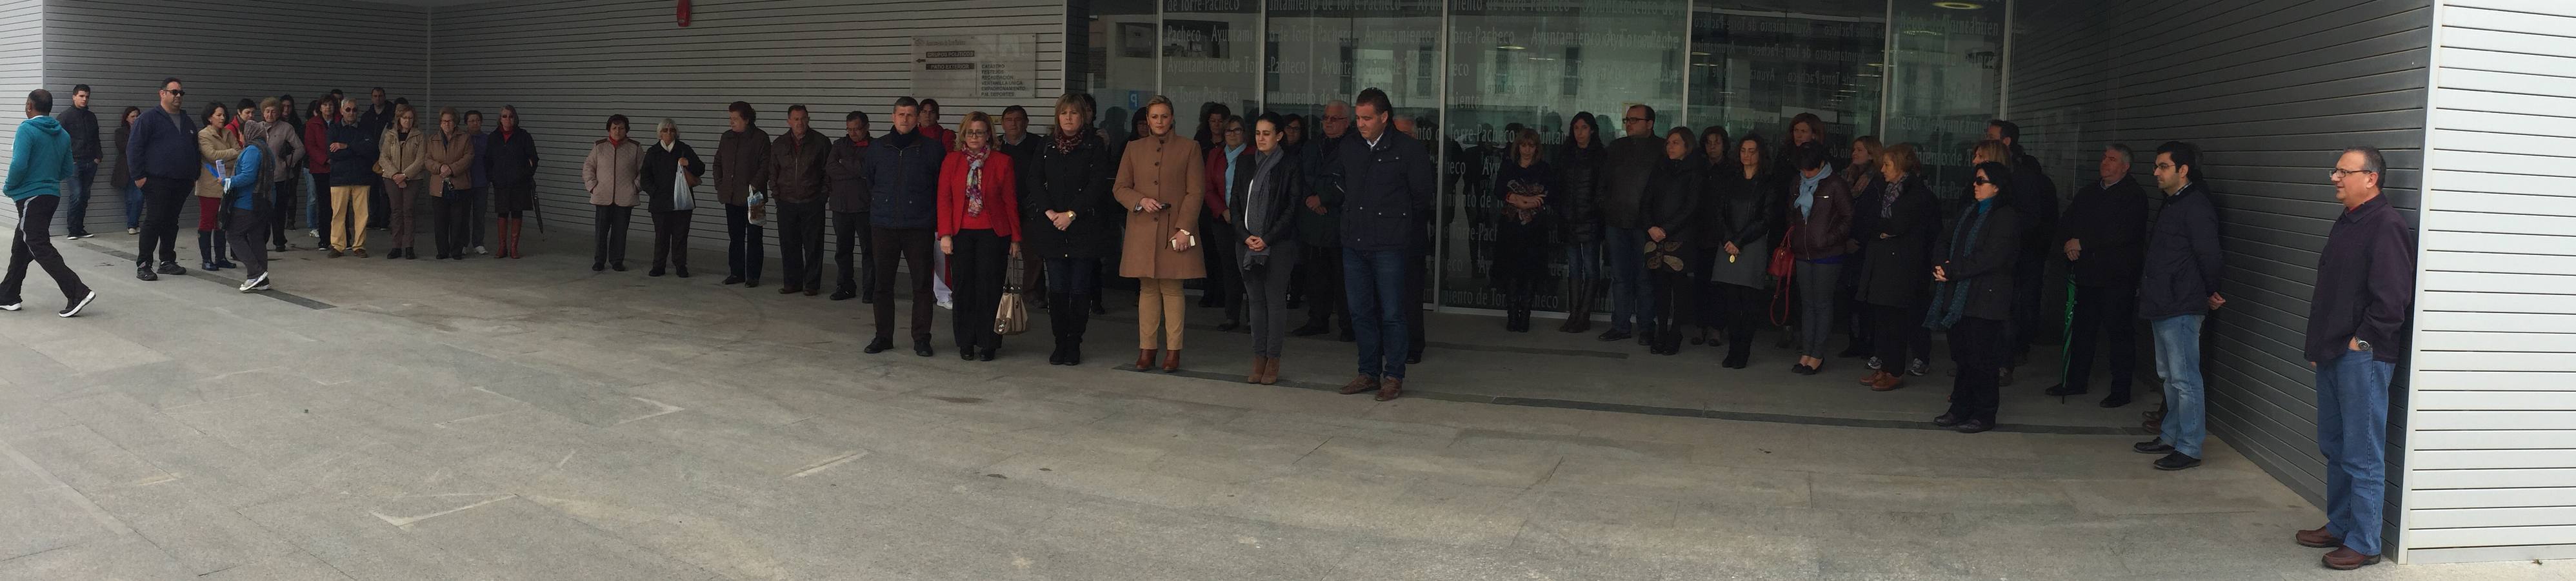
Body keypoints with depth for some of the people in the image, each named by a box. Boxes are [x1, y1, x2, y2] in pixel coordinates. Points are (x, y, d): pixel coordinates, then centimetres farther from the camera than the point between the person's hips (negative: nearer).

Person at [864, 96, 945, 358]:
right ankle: (883, 336, 16)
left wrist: (939, 223, 2)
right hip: (883, 226, 2)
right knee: (882, 284, 6)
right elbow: (867, 182, 21)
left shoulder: (933, 148, 0)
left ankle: (921, 338, 8)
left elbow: (943, 188, 5)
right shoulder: (877, 148, 8)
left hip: (919, 228, -2)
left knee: (922, 284, 0)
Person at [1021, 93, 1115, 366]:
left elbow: (1098, 185, -7)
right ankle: (1060, 343, 10)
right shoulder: (1046, 148, 12)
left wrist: (1071, 214, -12)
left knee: (1080, 289, -1)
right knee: (1057, 289, 2)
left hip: (1084, 228, -3)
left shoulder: (1095, 147, 1)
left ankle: (1074, 345, 6)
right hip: (1052, 229, 3)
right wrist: (1049, 212, -9)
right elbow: (1033, 182, 6)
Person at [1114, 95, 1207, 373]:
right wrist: (1141, 201, -9)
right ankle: (1146, 349, 8)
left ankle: (1173, 350, 3)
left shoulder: (1188, 148, 5)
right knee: (1147, 289, 3)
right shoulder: (1134, 149, 13)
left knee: (1172, 289, -2)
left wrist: (1184, 229, -9)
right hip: (1142, 232, 2)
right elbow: (1120, 188, 11)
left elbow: (1196, 192, 0)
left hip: (1175, 231, -2)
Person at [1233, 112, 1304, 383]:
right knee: (1255, 299, 5)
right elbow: (1236, 203, 10)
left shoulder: (1290, 167, -2)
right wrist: (1245, 236, -3)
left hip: (1278, 244, -4)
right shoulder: (1244, 163, 11)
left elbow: (1293, 208, -6)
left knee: (1275, 299, -2)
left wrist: (1268, 239, -11)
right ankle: (1259, 360, 9)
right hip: (1247, 242, 4)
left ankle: (1273, 361, 3)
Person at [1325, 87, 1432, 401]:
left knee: (1392, 313, -1)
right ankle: (1369, 372, 20)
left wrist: (1396, 220, 6)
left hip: (1389, 245, -5)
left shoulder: (1410, 149, -4)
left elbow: (1422, 196, 1)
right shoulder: (1349, 148, 10)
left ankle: (1394, 376, 9)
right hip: (1354, 242, 5)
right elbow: (1338, 187, 26)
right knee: (1360, 312, 9)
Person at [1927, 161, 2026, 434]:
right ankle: (1960, 409, 19)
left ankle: (1984, 415, 6)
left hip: (1986, 298, -8)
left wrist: (1952, 271, -16)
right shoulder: (1969, 212, 16)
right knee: (1962, 356, 11)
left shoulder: (2006, 217, -11)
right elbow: (1948, 243, 17)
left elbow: (1991, 258, -19)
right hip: (1959, 296, 8)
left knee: (1981, 359, -2)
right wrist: (1944, 266, -4)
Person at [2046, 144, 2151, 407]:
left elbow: (2122, 233, -21)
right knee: (2082, 328, 14)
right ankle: (2076, 381, 26)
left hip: (2117, 277, -7)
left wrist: (2082, 243, -17)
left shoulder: (2134, 196, -8)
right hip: (2087, 274, 7)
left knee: (2119, 332, -2)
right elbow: (2065, 224, 16)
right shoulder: (2088, 194, 16)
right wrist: (2067, 244, -6)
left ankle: (2121, 390, 5)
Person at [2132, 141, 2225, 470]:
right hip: (2163, 306, 10)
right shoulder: (2173, 204, 16)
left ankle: (2189, 448, -2)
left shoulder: (2196, 206, -16)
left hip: (2181, 308, -10)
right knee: (2169, 377, 18)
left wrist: (2209, 293, -6)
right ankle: (2170, 437, 28)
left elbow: (2210, 255, -20)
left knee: (2184, 379, -6)